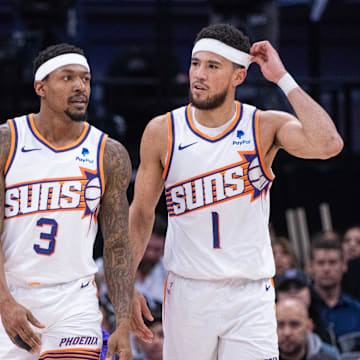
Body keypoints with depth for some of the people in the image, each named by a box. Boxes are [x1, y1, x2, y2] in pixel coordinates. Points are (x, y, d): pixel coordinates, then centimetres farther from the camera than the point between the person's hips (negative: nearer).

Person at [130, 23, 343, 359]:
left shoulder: (266, 127, -4)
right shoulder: (162, 132, 0)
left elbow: (328, 145, -24)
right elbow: (141, 213, 10)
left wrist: (282, 78, -18)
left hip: (250, 296, -1)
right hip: (188, 291, 2)